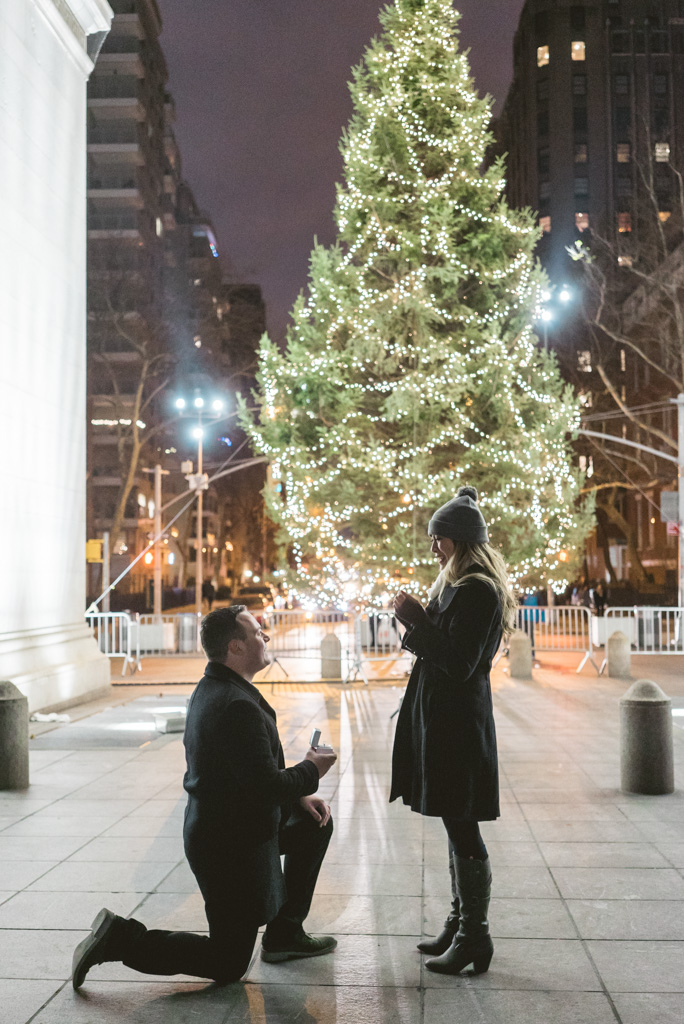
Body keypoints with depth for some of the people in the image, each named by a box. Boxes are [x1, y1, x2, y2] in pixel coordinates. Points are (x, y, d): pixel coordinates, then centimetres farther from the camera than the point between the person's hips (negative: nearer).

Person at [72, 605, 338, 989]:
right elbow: (267, 787, -28)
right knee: (228, 965, 4)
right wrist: (310, 772, -9)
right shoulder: (237, 706, -27)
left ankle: (285, 933, 27)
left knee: (317, 823, 21)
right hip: (231, 846, -10)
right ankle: (121, 938, 2)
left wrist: (299, 795, 6)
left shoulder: (213, 690, 6)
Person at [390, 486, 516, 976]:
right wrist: (416, 622, 3)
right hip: (443, 715, 10)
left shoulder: (476, 591, -16)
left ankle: (474, 937, 8)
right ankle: (462, 923, 26)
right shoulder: (457, 584, 15)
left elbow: (458, 662, -20)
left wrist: (416, 619, -16)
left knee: (461, 827, -3)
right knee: (456, 826, 16)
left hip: (459, 720, -10)